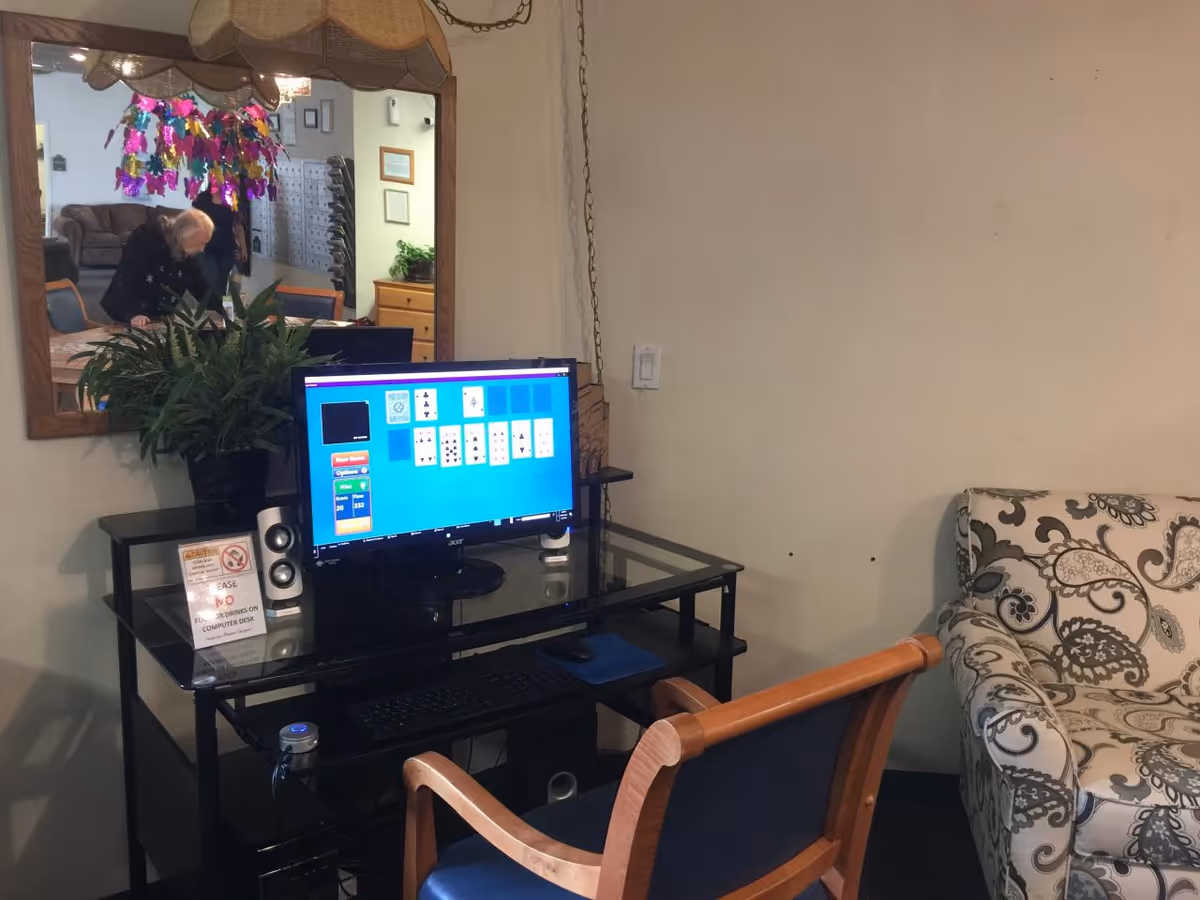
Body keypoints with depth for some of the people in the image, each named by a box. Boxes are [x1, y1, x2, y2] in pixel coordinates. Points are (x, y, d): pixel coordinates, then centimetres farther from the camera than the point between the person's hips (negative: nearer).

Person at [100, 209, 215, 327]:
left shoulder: (189, 251, -5)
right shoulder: (145, 239, -23)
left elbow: (199, 285, 1)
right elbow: (126, 279, -29)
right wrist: (134, 313, -40)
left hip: (160, 317, 5)